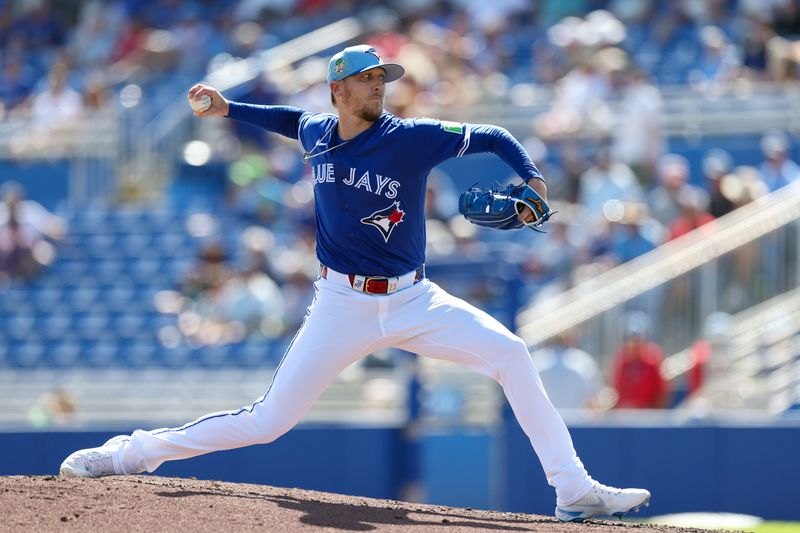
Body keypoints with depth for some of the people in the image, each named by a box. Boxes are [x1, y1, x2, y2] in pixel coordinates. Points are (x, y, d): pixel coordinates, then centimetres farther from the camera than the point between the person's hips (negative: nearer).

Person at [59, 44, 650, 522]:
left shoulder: (412, 138, -9)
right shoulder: (316, 134, 2)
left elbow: (493, 137, -3)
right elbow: (293, 119, 29)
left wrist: (532, 179, -19)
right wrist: (229, 109, 23)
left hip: (412, 301, -1)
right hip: (341, 306, 1)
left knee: (510, 353, -20)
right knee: (267, 422, -5)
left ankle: (574, 490, -14)